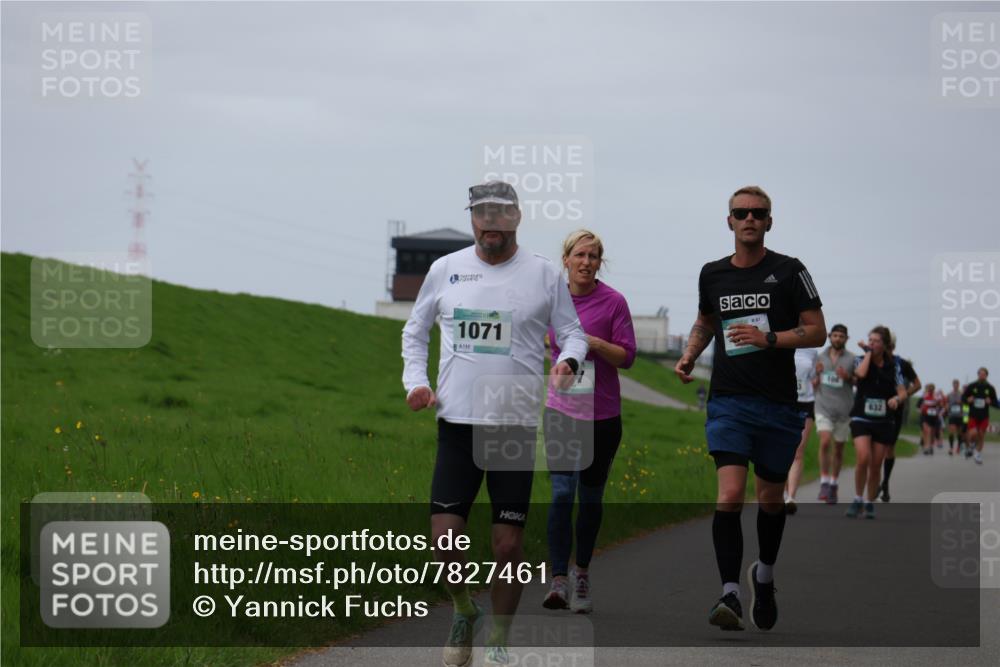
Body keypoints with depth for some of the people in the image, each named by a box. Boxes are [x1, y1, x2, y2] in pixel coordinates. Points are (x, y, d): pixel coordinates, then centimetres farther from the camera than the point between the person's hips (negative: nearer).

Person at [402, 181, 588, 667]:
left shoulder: (544, 274, 4)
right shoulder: (446, 269, 8)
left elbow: (573, 332, 10)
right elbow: (415, 330, 20)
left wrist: (569, 360, -12)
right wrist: (415, 379, 5)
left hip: (517, 425, -1)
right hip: (457, 421, 1)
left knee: (508, 542, -1)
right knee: (444, 535, -6)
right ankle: (464, 613, 22)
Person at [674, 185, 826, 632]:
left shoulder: (789, 271, -2)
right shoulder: (712, 275, 8)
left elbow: (817, 331, -4)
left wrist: (768, 338, -17)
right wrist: (689, 356, 9)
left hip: (778, 404, -1)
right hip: (728, 401, 1)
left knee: (770, 499, 13)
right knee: (729, 496, -16)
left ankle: (764, 574, 38)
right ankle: (730, 595, -20)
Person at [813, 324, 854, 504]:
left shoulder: (851, 360, -1)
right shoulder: (820, 357, 7)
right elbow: (814, 385, 15)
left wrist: (848, 377, -15)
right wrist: (817, 374, -7)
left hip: (844, 410, 0)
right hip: (823, 408, 0)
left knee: (838, 449, 8)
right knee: (825, 442, -18)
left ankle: (833, 486, 22)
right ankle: (824, 483, -11)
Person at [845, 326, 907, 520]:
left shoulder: (893, 366, 5)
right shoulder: (862, 360, 2)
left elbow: (903, 392, 2)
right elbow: (860, 373, -21)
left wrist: (897, 399, -21)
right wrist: (868, 352, -9)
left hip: (884, 421, 2)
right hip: (861, 418, -2)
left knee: (876, 465, 4)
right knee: (863, 458, -20)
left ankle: (870, 503, 19)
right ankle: (858, 499, -4)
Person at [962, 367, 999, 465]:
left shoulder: (990, 388, 0)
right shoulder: (971, 386, -3)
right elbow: (963, 397, 6)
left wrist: (990, 402, -17)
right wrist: (968, 400, -16)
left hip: (984, 416, 1)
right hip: (973, 415, -1)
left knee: (981, 436, 6)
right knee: (973, 433, -17)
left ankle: (979, 454, 24)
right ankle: (971, 444, 18)